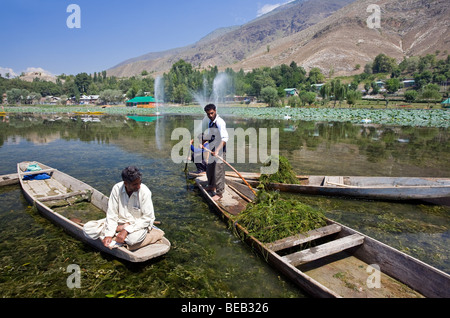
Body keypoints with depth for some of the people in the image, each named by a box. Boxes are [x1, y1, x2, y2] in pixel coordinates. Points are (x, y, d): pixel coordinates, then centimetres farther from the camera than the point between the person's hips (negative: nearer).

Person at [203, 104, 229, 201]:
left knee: (218, 171, -4)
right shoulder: (210, 122, 10)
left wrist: (218, 150, -38)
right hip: (212, 150, 9)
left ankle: (219, 193, 7)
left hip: (220, 151, -9)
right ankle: (211, 186, 42)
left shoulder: (220, 122, -19)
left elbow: (225, 138, -30)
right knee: (209, 169, 21)